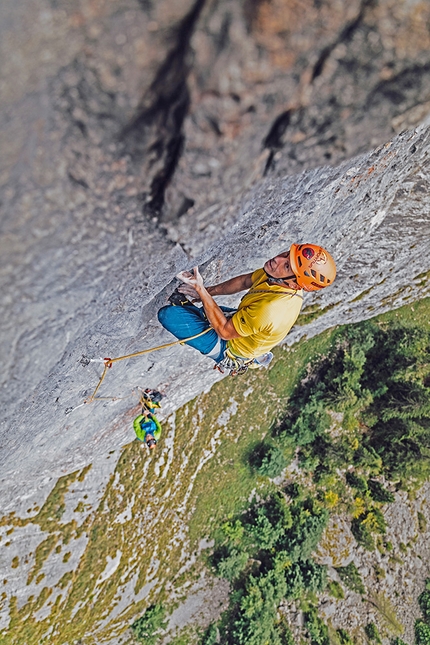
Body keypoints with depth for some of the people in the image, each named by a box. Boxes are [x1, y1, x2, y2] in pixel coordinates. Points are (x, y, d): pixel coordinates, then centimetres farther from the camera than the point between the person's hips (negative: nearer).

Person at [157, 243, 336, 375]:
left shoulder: (269, 311, -43)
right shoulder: (282, 282, -18)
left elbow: (225, 331, -29)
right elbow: (244, 281, 0)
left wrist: (200, 290, -29)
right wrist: (208, 291, -7)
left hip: (230, 350, -7)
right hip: (240, 322, 8)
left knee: (168, 314, -20)